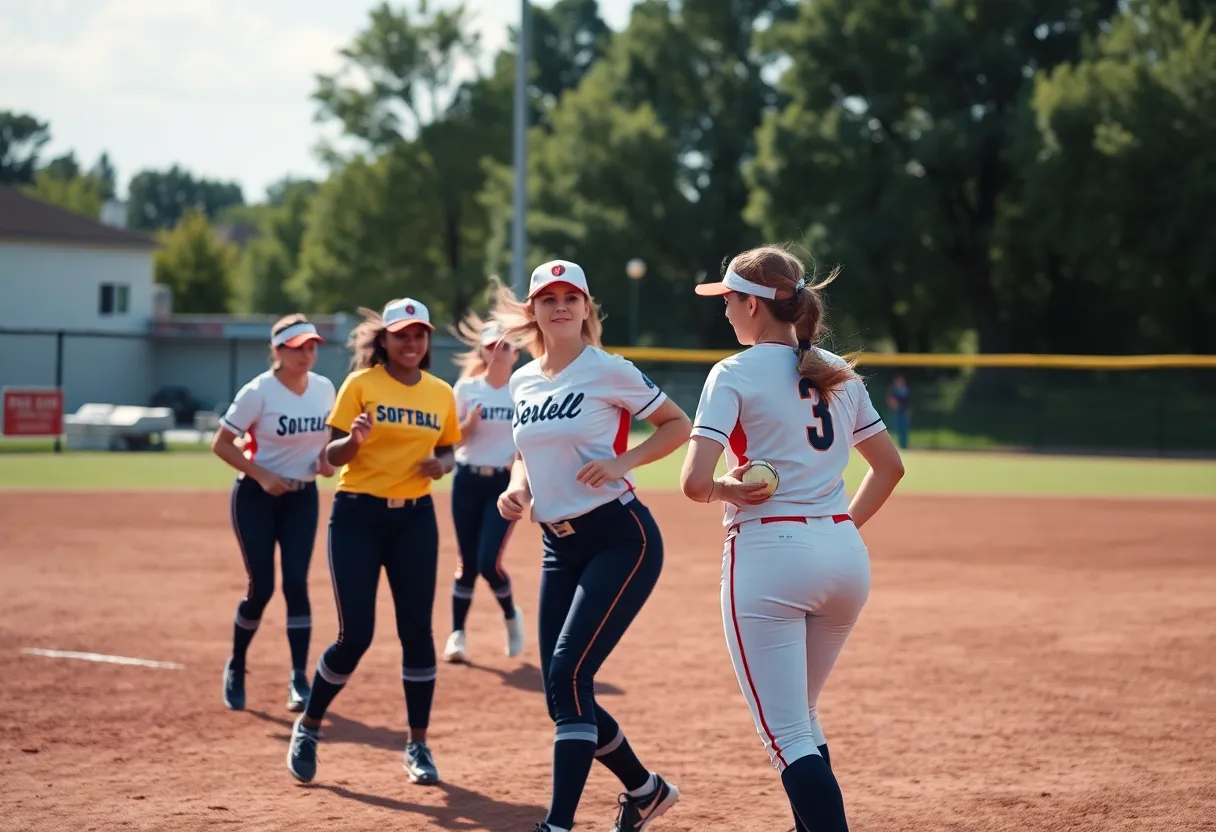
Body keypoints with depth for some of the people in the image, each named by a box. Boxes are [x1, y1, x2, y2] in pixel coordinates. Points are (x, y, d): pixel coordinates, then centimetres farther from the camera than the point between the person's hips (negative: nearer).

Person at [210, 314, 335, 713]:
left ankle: (300, 679, -4)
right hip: (256, 497, -3)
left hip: (302, 496, 4)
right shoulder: (258, 392, -16)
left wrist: (327, 458, -6)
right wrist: (262, 475, -21)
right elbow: (221, 443, -13)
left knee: (296, 583, -7)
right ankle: (236, 666, 20)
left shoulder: (324, 389, -1)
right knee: (260, 588, -5)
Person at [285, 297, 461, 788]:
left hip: (415, 518, 3)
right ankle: (307, 728, 15)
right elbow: (333, 455, -6)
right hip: (357, 516, -3)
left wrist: (440, 465, -5)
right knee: (355, 636, -7)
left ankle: (418, 746, 12)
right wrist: (355, 439, -28)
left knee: (417, 630, 0)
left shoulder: (441, 394, 7)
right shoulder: (360, 385, -4)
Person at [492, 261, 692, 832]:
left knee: (568, 675, -18)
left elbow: (678, 425, -2)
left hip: (620, 539, -7)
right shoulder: (523, 382, 10)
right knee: (562, 695, 7)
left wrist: (622, 462, -15)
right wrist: (515, 490, 3)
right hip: (559, 547, 7)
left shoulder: (607, 371, -7)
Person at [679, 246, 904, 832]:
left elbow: (695, 482, -17)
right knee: (802, 719, 24)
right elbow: (890, 465, 20)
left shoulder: (735, 374, -6)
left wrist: (723, 490, 3)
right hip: (845, 555, 7)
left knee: (787, 735, -5)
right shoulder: (838, 374, 12)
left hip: (768, 554, -7)